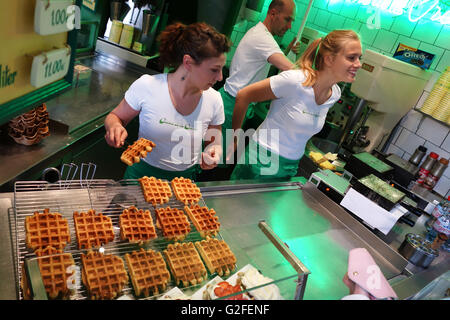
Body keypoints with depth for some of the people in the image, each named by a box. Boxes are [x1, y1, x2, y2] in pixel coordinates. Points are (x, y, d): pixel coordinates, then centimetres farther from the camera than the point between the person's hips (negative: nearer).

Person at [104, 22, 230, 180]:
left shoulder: (214, 100, -6)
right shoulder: (146, 86, -14)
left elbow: (214, 142, 7)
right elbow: (115, 117, 1)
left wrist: (215, 151, -15)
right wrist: (114, 126, -22)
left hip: (185, 177, 4)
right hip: (143, 172, -3)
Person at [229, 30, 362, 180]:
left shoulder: (335, 94, 0)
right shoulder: (294, 80, -23)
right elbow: (243, 96, -15)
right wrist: (235, 138, -6)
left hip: (290, 167, 6)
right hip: (263, 158, -6)